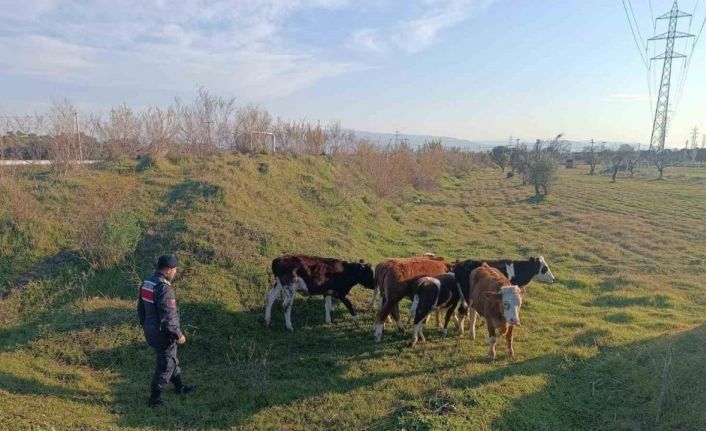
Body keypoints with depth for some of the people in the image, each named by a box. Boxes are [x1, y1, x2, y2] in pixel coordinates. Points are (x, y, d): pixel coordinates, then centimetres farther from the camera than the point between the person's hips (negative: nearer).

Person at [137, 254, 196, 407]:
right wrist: (178, 335, -15)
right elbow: (168, 318, -26)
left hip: (150, 331, 9)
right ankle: (155, 398, 22)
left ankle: (180, 387, 40)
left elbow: (141, 309, 11)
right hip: (163, 334, -9)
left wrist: (146, 326, 23)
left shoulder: (146, 283, 1)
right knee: (165, 365, 10)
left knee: (171, 360, 24)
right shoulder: (164, 288, -28)